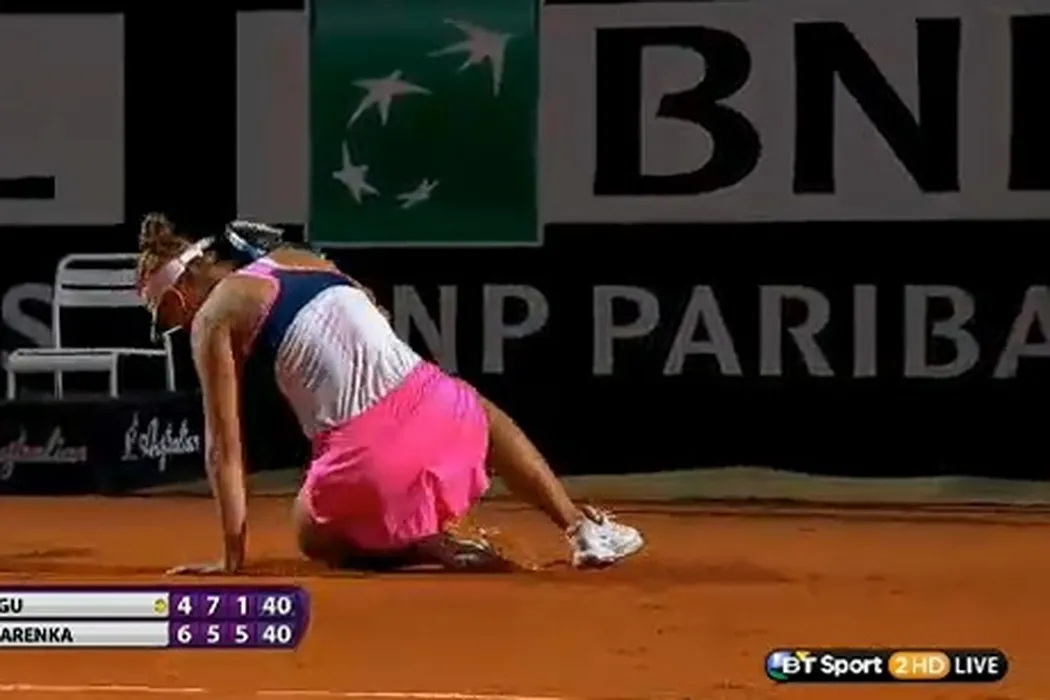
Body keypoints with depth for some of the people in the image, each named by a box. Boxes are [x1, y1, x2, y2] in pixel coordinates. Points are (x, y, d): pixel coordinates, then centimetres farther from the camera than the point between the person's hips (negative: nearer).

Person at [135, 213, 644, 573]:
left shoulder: (213, 318, 2)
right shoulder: (302, 258, 18)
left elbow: (223, 448, 1)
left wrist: (232, 557, 5)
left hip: (367, 461, -5)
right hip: (432, 406, 5)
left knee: (315, 538, 28)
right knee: (487, 416, 41)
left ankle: (432, 548, 3)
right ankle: (582, 527, 29)